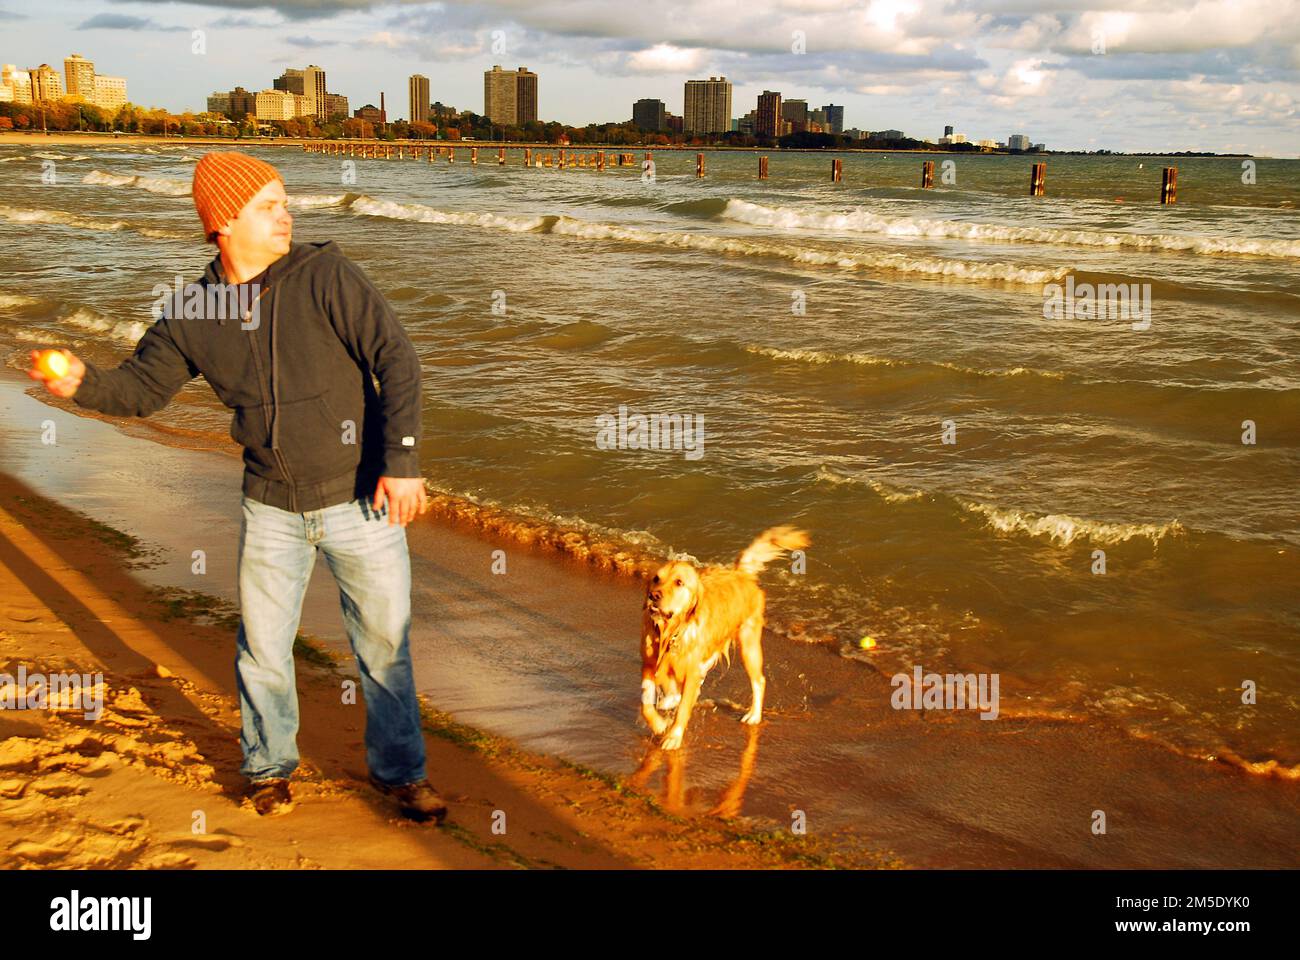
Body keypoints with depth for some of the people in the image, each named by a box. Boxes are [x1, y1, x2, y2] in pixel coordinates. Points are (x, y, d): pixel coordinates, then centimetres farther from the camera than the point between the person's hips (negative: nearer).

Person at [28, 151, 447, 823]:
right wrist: (82, 383, -17)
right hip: (273, 508, 3)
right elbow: (141, 387, 5)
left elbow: (397, 360, -16)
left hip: (361, 499, -2)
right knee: (262, 647, 11)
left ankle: (398, 770, 27)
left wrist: (402, 462, -22)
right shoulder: (192, 310, -3)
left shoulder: (325, 276, -14)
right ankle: (269, 766, 34)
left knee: (384, 641, 8)